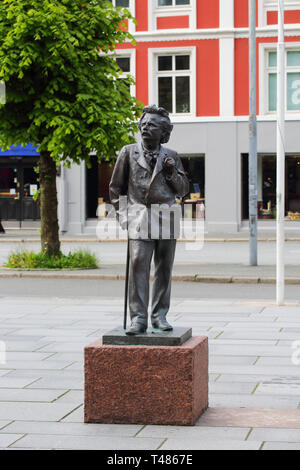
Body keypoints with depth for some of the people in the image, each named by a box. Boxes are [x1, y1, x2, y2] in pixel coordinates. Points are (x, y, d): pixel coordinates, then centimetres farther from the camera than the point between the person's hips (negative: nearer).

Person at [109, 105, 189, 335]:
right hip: (139, 217, -1)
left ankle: (159, 316, 12)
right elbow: (115, 187, 14)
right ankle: (138, 318, -11)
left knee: (164, 269, 3)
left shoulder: (171, 156, 11)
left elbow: (183, 190, 14)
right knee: (138, 265, -12)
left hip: (167, 218, 2)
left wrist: (172, 172, -4)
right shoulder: (129, 152, 9)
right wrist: (123, 215, 6)